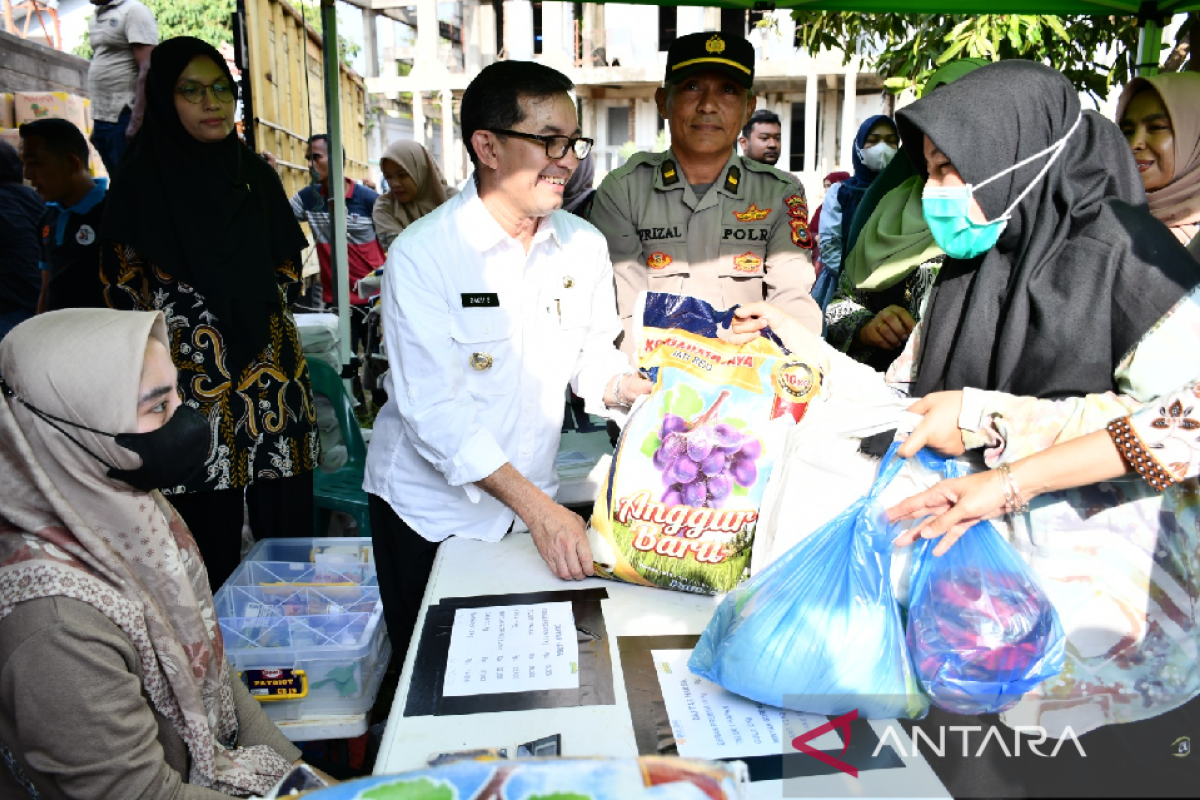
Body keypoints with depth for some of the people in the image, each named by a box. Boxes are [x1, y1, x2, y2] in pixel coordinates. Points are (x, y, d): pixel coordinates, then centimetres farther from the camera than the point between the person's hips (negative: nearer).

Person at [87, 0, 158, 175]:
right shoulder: (96, 17, 19)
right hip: (102, 118, 8)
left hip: (124, 118, -8)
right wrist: (96, 121, 18)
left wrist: (137, 121, -23)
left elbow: (148, 70, -15)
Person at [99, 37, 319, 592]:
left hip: (272, 366, 4)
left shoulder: (255, 173, 12)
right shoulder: (142, 181, 0)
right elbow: (125, 289, 1)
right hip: (193, 375, -3)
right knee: (210, 536, 0)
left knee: (288, 521, 4)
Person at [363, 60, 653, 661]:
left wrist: (627, 387, -17)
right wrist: (535, 506, -29)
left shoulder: (585, 245, -2)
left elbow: (594, 356, 6)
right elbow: (432, 409, -24)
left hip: (535, 503, 4)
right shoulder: (421, 253, -19)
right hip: (430, 506, -4)